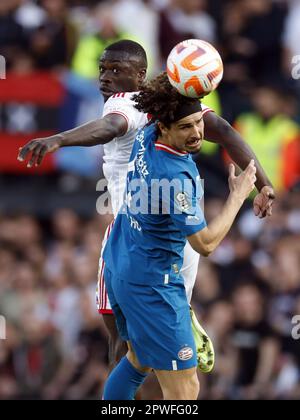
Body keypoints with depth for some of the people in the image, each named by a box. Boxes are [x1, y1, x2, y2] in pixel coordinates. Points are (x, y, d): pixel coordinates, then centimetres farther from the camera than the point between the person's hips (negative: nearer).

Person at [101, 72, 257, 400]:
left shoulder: (145, 137, -5)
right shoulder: (176, 176, -30)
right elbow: (205, 243, -22)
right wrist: (238, 195, -15)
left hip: (117, 269, 10)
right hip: (151, 284, -10)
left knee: (139, 359, 31)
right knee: (184, 391, -8)